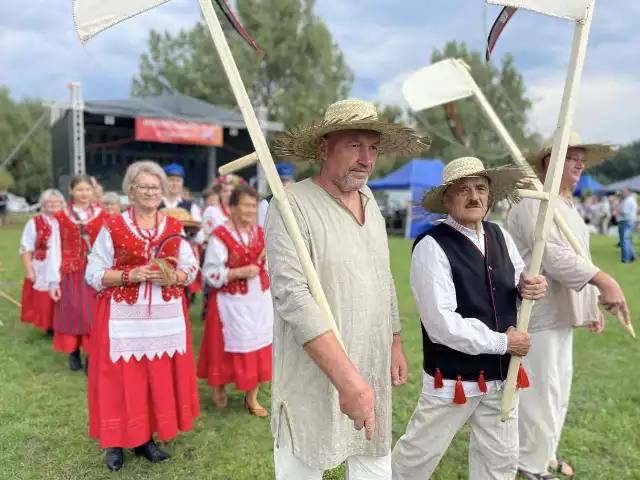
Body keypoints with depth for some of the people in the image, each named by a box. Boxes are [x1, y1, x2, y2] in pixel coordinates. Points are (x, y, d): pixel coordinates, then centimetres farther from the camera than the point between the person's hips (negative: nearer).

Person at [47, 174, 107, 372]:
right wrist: (53, 281, -1)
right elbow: (55, 251, 1)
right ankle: (74, 354, 24)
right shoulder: (61, 218, 1)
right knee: (72, 313, 8)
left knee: (95, 314, 4)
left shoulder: (103, 217, 1)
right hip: (71, 274, 0)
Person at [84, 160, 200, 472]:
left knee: (159, 377, 8)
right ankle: (116, 442, 20)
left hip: (166, 317, 3)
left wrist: (173, 277, -11)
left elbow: (191, 269, 10)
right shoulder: (112, 227, -2)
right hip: (123, 317, -3)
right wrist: (130, 275, -16)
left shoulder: (174, 227, 7)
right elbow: (93, 274, -2)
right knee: (121, 379, 2)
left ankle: (146, 438, 25)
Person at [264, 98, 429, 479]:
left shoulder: (369, 202, 7)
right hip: (314, 379, -7)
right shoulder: (293, 206, -18)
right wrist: (347, 378, -28)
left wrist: (395, 343, 16)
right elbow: (293, 297, -26)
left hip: (372, 371, 7)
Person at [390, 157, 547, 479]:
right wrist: (501, 342, -15)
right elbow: (442, 324, -24)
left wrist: (529, 287, -9)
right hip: (453, 377, -6)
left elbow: (512, 287, 15)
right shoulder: (432, 247, -20)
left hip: (501, 373, 7)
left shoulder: (499, 236, 4)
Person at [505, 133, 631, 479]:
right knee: (540, 389, -2)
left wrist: (591, 307, 21)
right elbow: (552, 255, -29)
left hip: (559, 313, 10)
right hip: (537, 314, -10)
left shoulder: (567, 205, 17)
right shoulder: (534, 202, -16)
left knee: (558, 387, 19)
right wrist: (602, 280, -37)